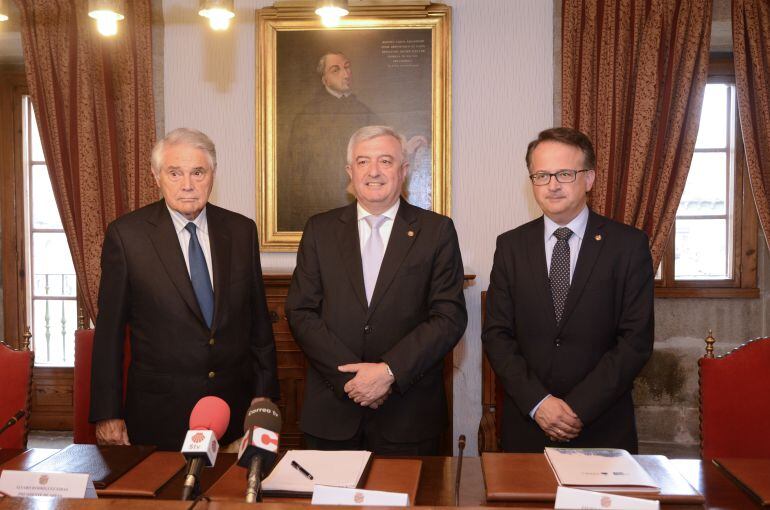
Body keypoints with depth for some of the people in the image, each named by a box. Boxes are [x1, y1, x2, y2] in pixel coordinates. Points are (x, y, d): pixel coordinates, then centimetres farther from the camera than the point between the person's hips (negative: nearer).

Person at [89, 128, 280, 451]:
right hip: (159, 413, -2)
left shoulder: (242, 231, 3)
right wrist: (107, 414, -3)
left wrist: (264, 394, 7)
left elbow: (259, 320, 8)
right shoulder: (125, 234, -6)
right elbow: (109, 331, -3)